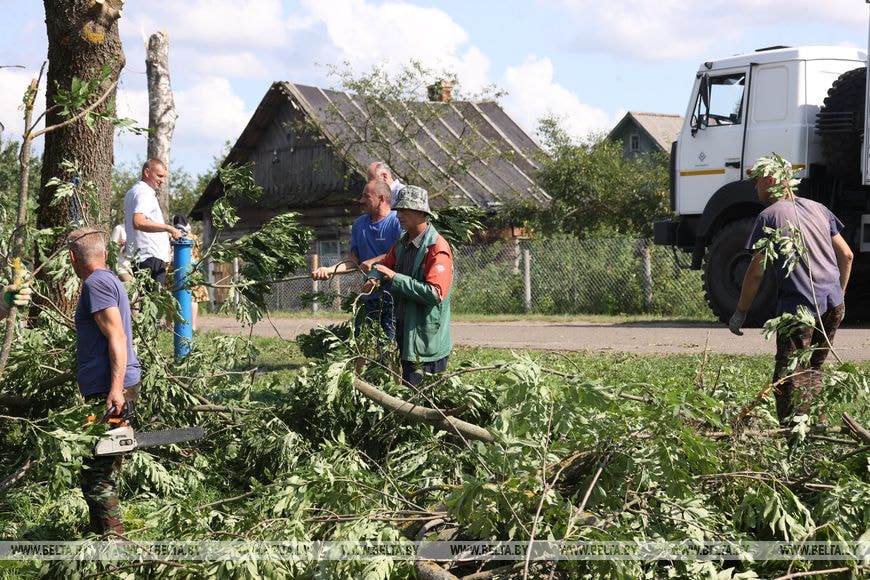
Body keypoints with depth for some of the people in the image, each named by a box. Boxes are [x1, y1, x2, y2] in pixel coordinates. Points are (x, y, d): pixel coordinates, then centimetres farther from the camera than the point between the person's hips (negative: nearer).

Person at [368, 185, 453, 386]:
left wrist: (395, 278, -23)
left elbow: (435, 293, -25)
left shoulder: (437, 248, -17)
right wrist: (374, 278, -5)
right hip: (404, 332, 8)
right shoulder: (402, 243, 11)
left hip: (427, 338, -8)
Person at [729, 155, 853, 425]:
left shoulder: (769, 216, -4)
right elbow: (846, 255, 17)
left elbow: (756, 272, -5)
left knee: (789, 375, -3)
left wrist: (740, 312, 3)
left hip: (799, 307, -6)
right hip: (833, 305, 7)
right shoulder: (818, 208, 14)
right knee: (813, 368, 20)